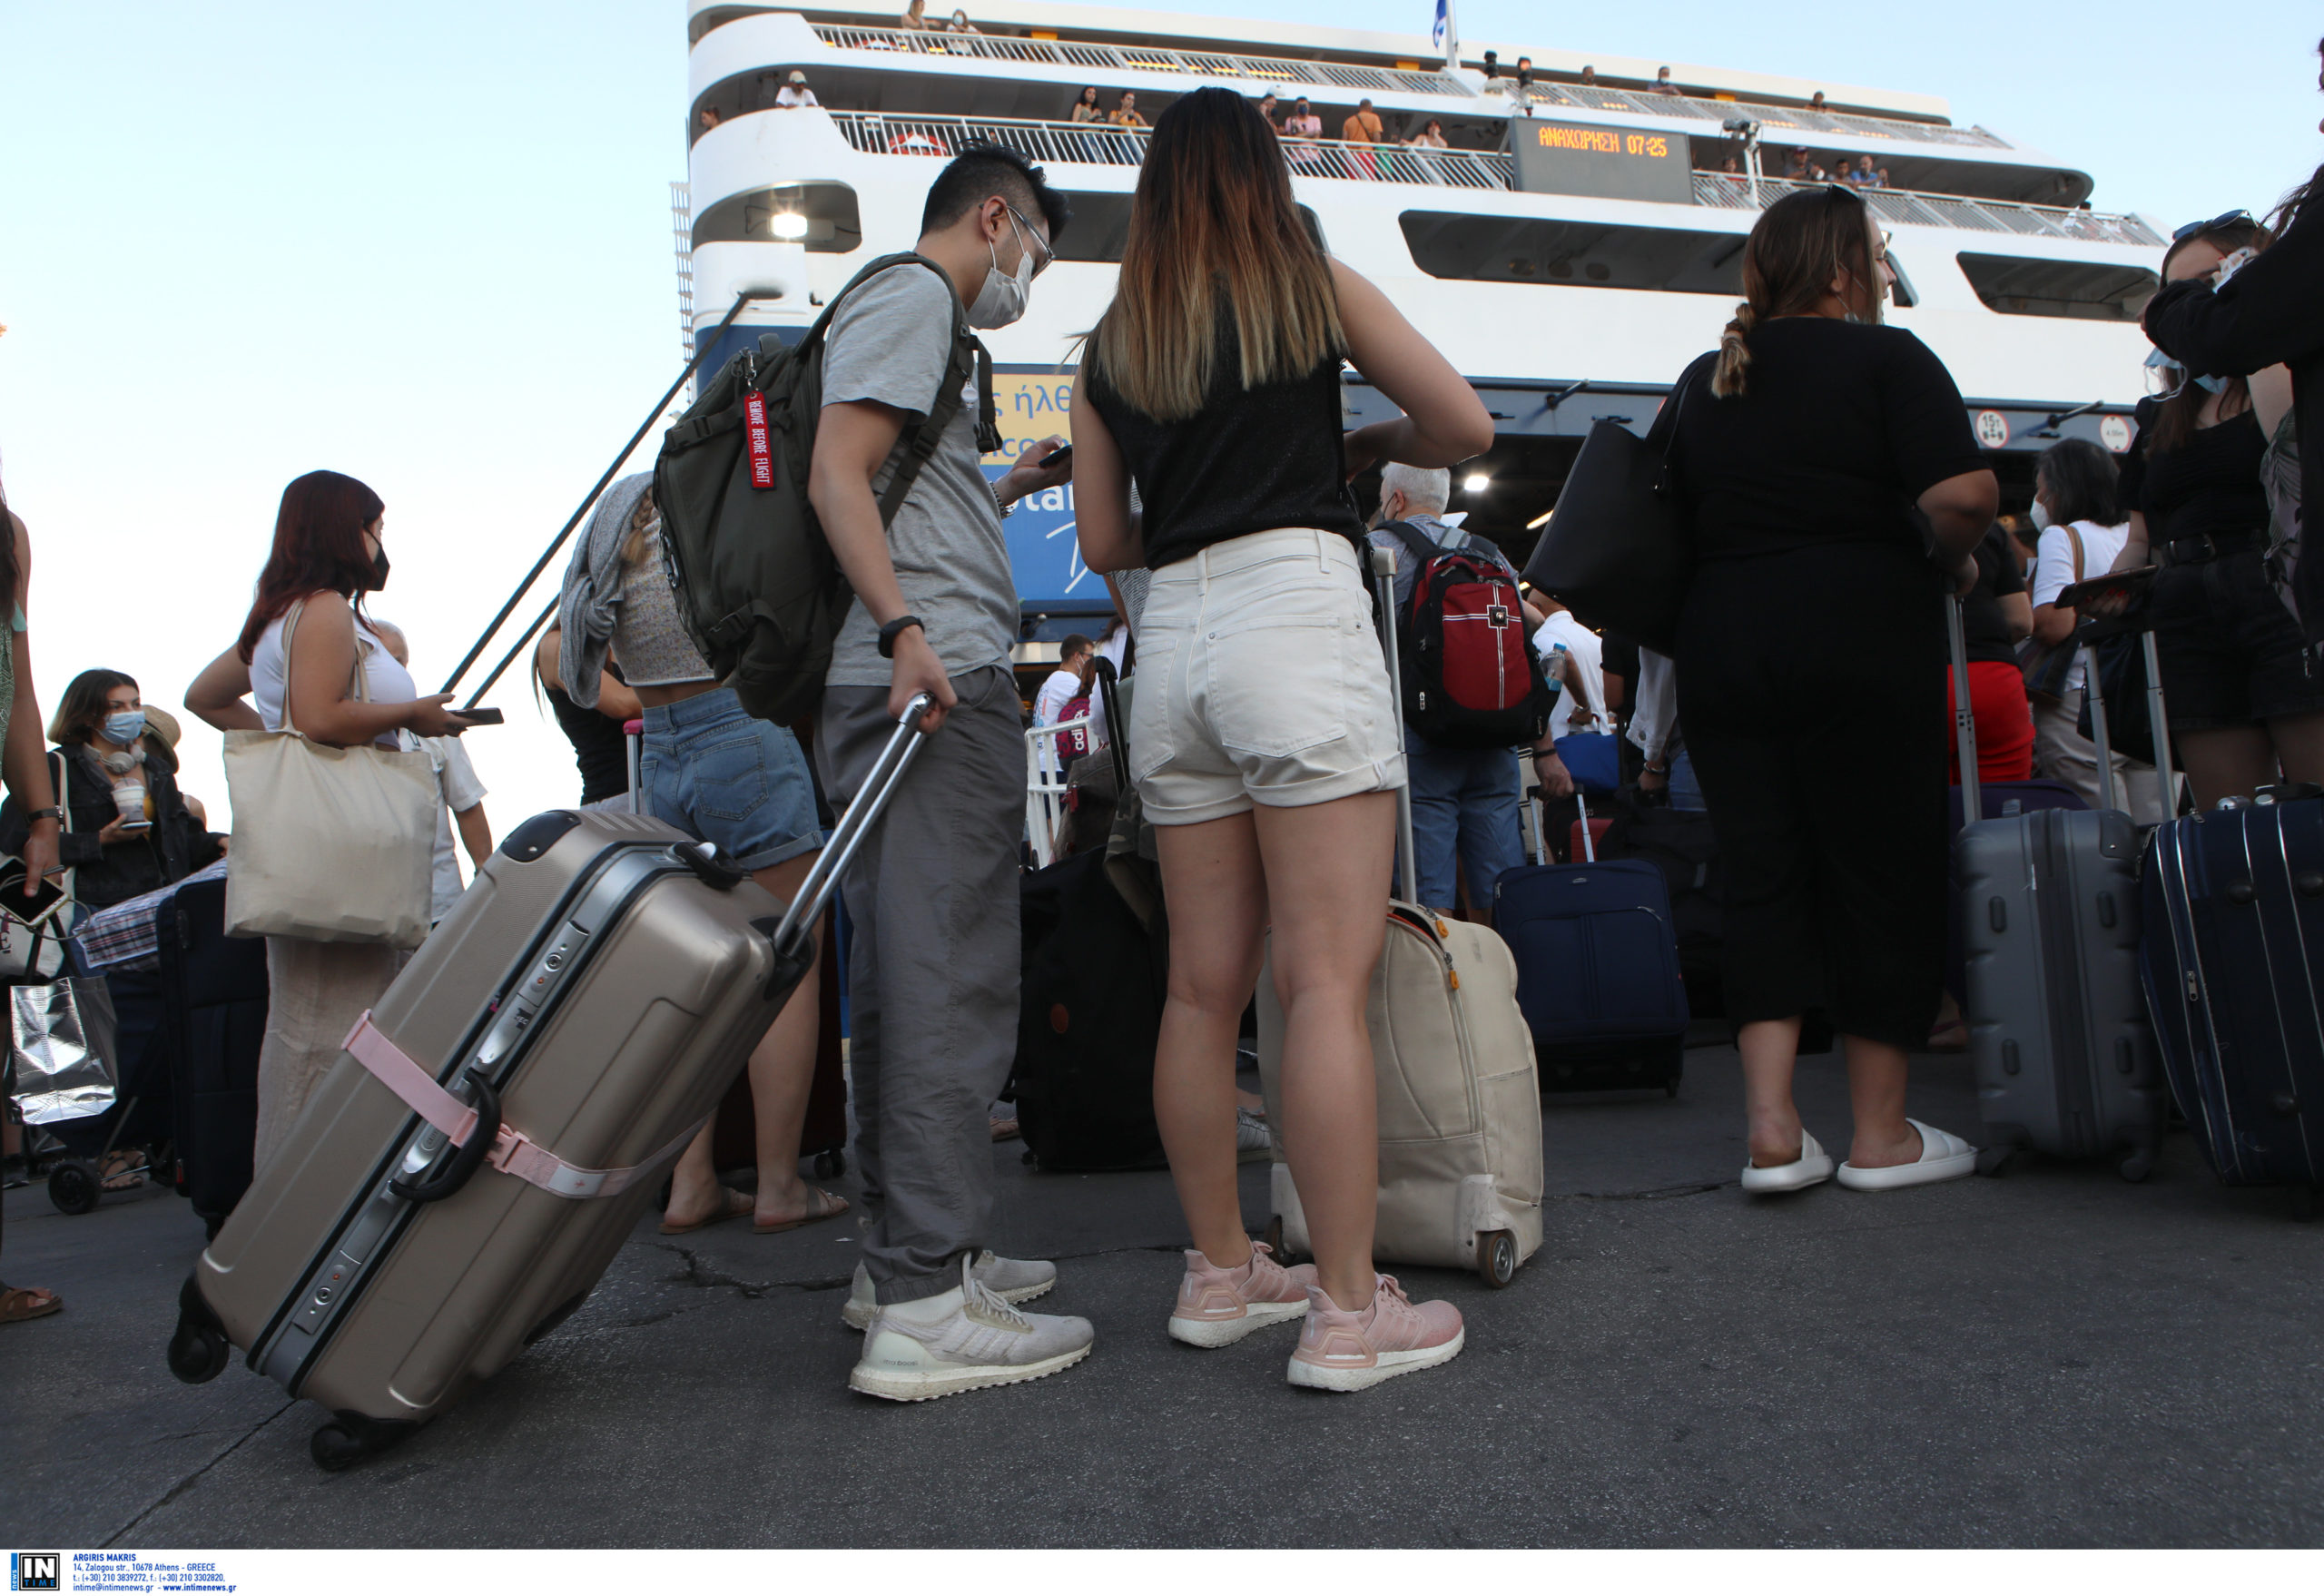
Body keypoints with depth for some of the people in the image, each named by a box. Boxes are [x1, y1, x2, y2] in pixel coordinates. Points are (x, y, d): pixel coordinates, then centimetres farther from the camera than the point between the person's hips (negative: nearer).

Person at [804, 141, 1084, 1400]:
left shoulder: (903, 312, 29)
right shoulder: (912, 296, -1)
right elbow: (836, 475, -15)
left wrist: (1007, 487, 33)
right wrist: (905, 630, -25)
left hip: (907, 686, 11)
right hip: (937, 682, -11)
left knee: (903, 979, 12)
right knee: (949, 982, -12)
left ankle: (908, 1257, 21)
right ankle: (925, 1306, -11)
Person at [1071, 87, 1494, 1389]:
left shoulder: (1111, 345, 16)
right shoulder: (1314, 286, 6)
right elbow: (1466, 425, 7)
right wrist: (1367, 445, 24)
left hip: (1171, 637, 5)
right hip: (1297, 611, -5)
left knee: (1207, 984, 9)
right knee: (1329, 979, -6)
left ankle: (1221, 1273, 20)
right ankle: (1349, 1311, -3)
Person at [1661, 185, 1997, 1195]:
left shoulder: (1704, 381, 14)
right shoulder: (1887, 358, -3)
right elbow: (1965, 494, -15)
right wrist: (1947, 563, 4)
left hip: (1720, 647, 5)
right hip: (1861, 635, -5)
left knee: (1764, 878, 7)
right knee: (1884, 873, 4)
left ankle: (1771, 1129, -1)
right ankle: (1882, 1135, 11)